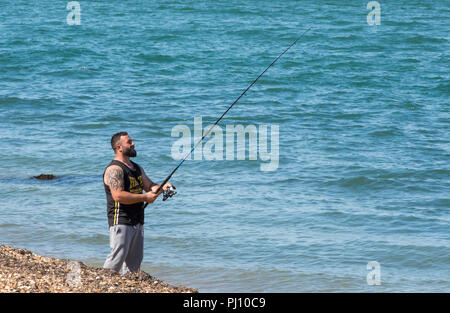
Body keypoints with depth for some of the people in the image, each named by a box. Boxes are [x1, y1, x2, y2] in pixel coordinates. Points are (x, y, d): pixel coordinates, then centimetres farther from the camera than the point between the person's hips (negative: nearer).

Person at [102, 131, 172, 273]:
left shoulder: (136, 168, 18)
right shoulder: (114, 169, -12)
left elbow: (149, 186, 18)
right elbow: (118, 196, -23)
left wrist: (162, 187, -4)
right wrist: (144, 197, -18)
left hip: (137, 222, 9)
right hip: (121, 221, -9)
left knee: (134, 259, 10)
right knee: (117, 256, -15)